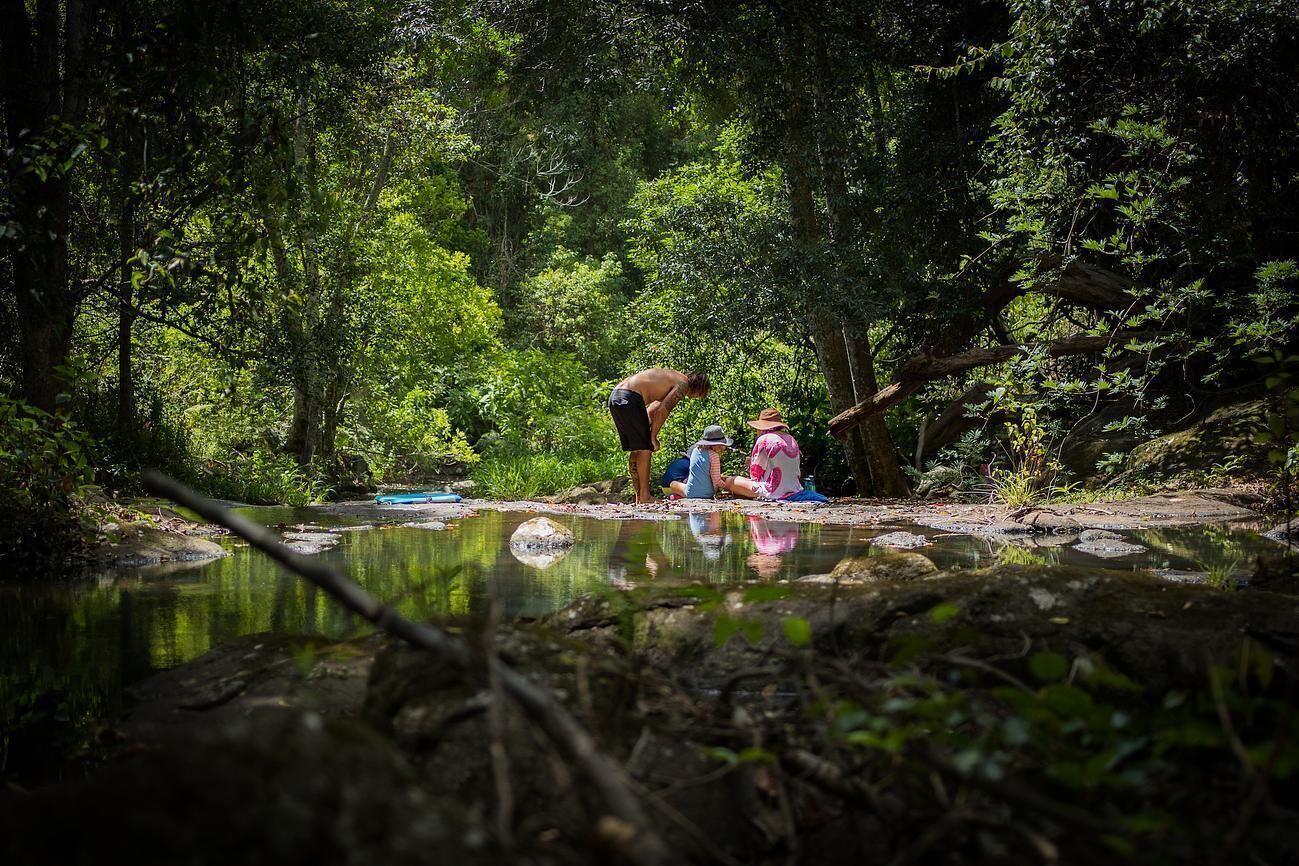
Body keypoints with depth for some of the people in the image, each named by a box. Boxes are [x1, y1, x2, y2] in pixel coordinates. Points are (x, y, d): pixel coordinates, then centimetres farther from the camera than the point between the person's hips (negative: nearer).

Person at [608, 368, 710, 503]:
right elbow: (662, 411, -11)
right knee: (644, 448, -2)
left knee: (634, 450, 13)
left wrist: (650, 435, 18)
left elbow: (651, 411, 28)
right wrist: (653, 437, -4)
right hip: (630, 398, -10)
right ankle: (644, 497, -2)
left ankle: (639, 497, 15)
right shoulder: (683, 384, -2)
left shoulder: (672, 378, 28)